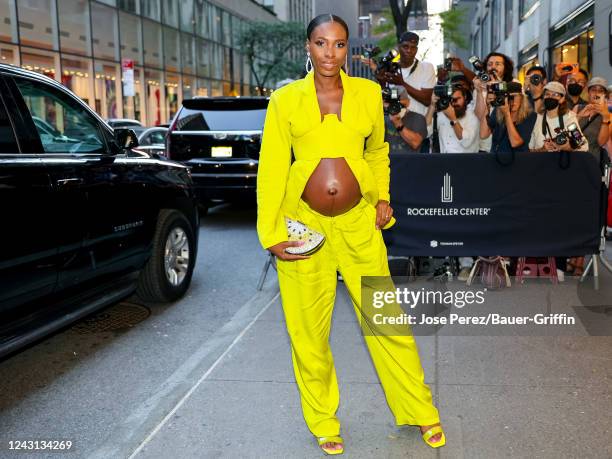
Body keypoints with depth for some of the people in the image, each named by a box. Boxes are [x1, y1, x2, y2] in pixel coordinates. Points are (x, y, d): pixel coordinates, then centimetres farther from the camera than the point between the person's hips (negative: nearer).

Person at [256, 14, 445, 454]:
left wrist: (383, 197, 7)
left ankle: (422, 412, 24)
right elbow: (271, 167, -2)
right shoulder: (285, 99, -2)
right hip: (304, 224, -1)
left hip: (359, 224, 1)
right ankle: (324, 423, 27)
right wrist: (271, 234, -7)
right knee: (310, 331, 8)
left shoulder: (369, 93, 4)